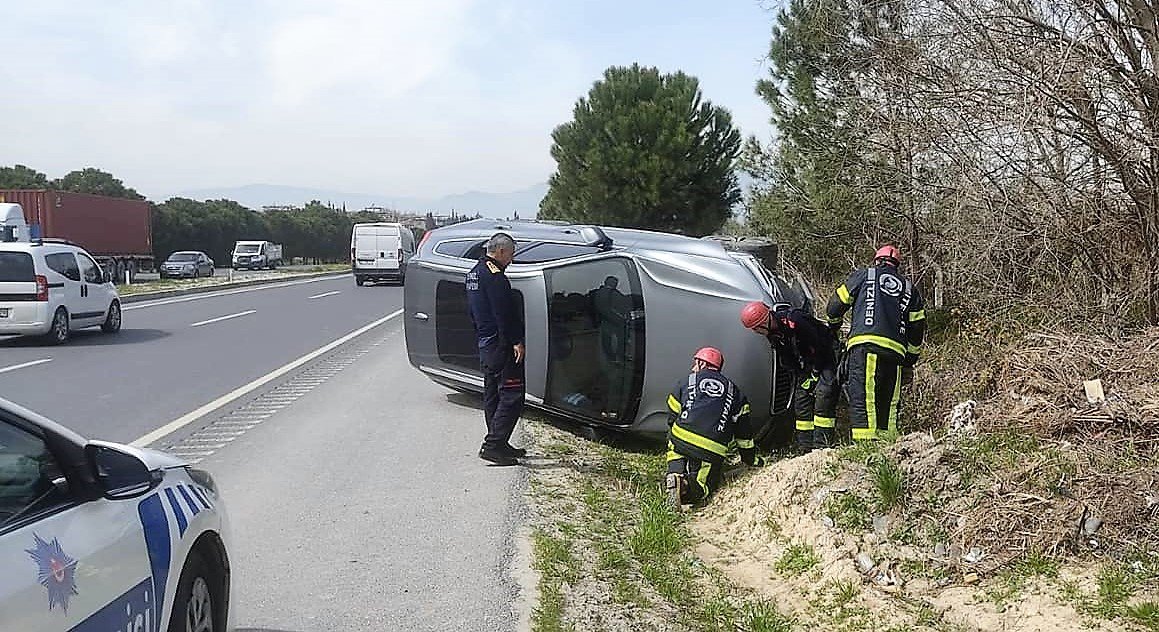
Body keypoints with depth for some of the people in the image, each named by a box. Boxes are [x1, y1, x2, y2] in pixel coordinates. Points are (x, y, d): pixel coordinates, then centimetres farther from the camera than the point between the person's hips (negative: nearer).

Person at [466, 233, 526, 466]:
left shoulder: (474, 272, 16)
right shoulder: (494, 275, -16)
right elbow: (504, 313, -22)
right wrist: (516, 341, -20)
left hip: (485, 344, 11)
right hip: (501, 345, -11)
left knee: (492, 394, 14)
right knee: (512, 395, -9)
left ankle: (498, 444, 21)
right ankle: (493, 445, -13)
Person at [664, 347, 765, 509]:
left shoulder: (687, 382, 19)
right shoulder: (733, 390, 21)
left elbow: (672, 418, 24)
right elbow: (743, 430, 23)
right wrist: (750, 458, 32)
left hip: (680, 440, 0)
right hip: (712, 451, 0)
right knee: (704, 486, 9)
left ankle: (675, 475, -16)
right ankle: (690, 488, -26)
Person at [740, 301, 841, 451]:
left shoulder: (794, 321, -31)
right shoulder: (771, 332, -5)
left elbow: (819, 347, -24)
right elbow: (789, 358, 5)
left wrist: (815, 373, -16)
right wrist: (802, 376, -4)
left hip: (826, 357, -8)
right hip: (806, 364, 8)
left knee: (823, 393, -20)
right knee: (801, 397, 3)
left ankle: (822, 444, -21)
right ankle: (805, 447, 7)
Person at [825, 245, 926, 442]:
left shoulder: (863, 275, 15)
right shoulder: (910, 289, 25)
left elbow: (836, 305, 17)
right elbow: (917, 329, 22)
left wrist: (834, 323, 38)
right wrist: (910, 360, 30)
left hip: (864, 346, -4)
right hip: (895, 351, 4)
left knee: (862, 400, -12)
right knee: (888, 403, 10)